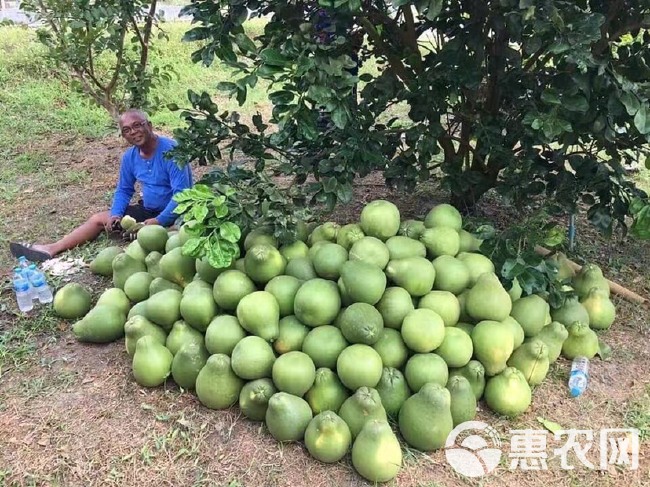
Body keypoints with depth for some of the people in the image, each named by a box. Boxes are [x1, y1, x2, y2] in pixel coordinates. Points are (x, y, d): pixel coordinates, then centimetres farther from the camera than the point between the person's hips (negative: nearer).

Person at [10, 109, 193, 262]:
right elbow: (123, 190, 14)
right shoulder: (130, 157, 1)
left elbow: (182, 193, -28)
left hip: (173, 214, -7)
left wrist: (159, 221, -32)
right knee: (97, 219, 5)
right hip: (148, 210, 7)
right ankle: (51, 249, 3)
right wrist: (116, 214, -5)